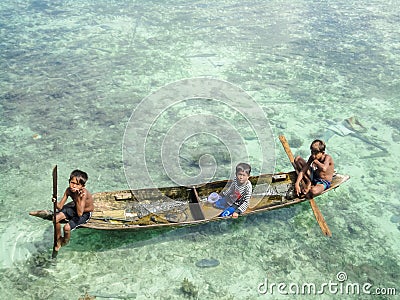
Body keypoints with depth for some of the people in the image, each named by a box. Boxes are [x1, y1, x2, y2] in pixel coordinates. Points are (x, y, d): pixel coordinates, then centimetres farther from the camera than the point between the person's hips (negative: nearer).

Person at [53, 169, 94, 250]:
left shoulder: (83, 193, -34)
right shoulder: (69, 190, -18)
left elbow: (79, 213, -38)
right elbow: (60, 207, -15)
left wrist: (78, 198, -47)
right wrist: (55, 202, -37)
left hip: (85, 213, -6)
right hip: (75, 207, 6)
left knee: (67, 227, -19)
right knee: (56, 218, -9)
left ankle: (65, 241, 17)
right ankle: (58, 239, 16)